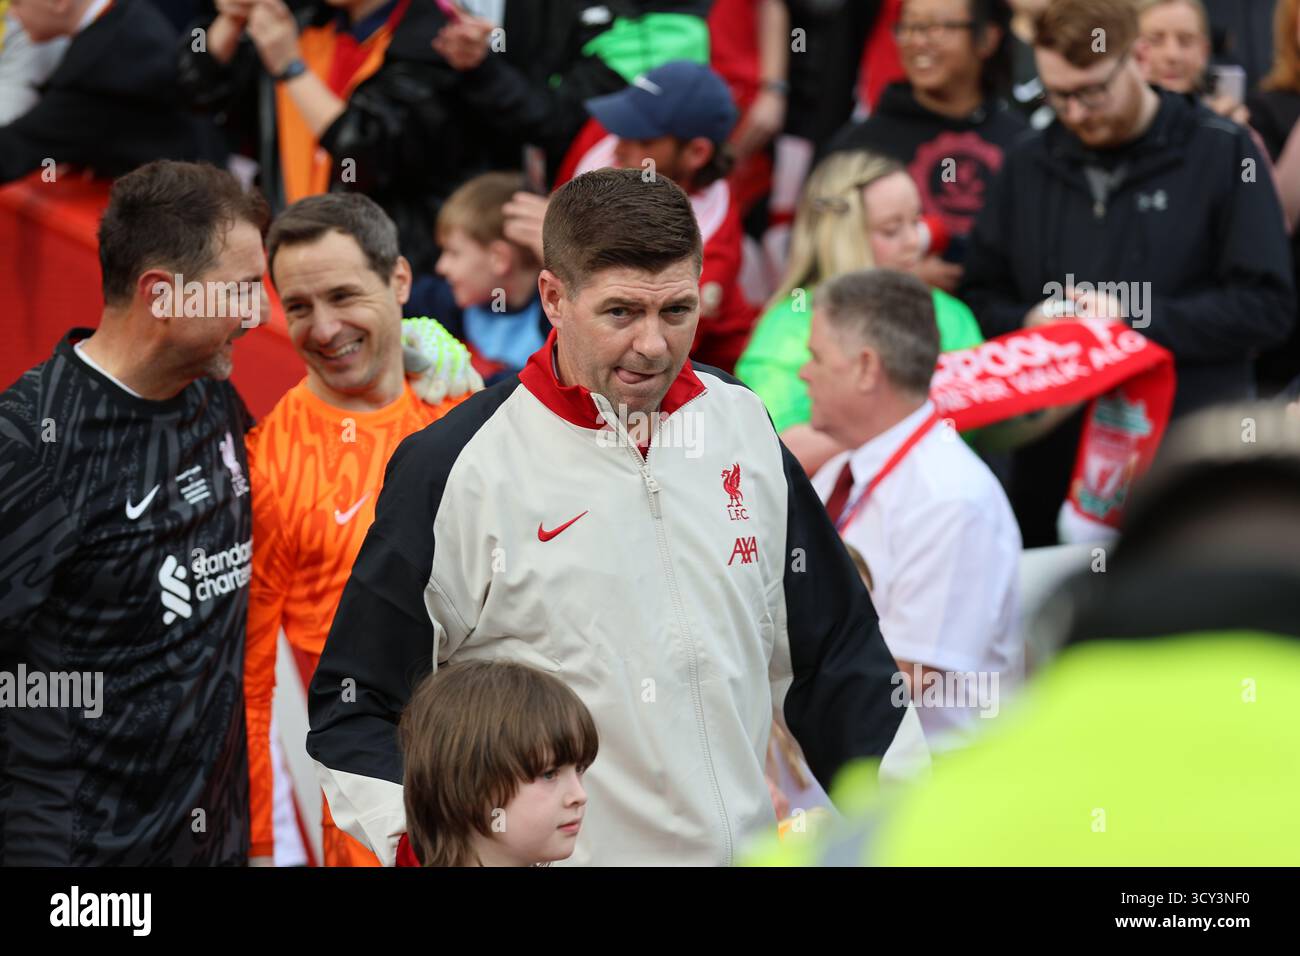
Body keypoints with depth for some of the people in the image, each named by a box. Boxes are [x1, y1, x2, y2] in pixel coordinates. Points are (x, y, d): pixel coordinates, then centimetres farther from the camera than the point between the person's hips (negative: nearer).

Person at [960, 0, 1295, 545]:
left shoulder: (1222, 153, 0)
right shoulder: (1028, 165, 14)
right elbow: (980, 300, 18)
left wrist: (1138, 317, -14)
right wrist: (1027, 321, -5)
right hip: (1050, 466, 4)